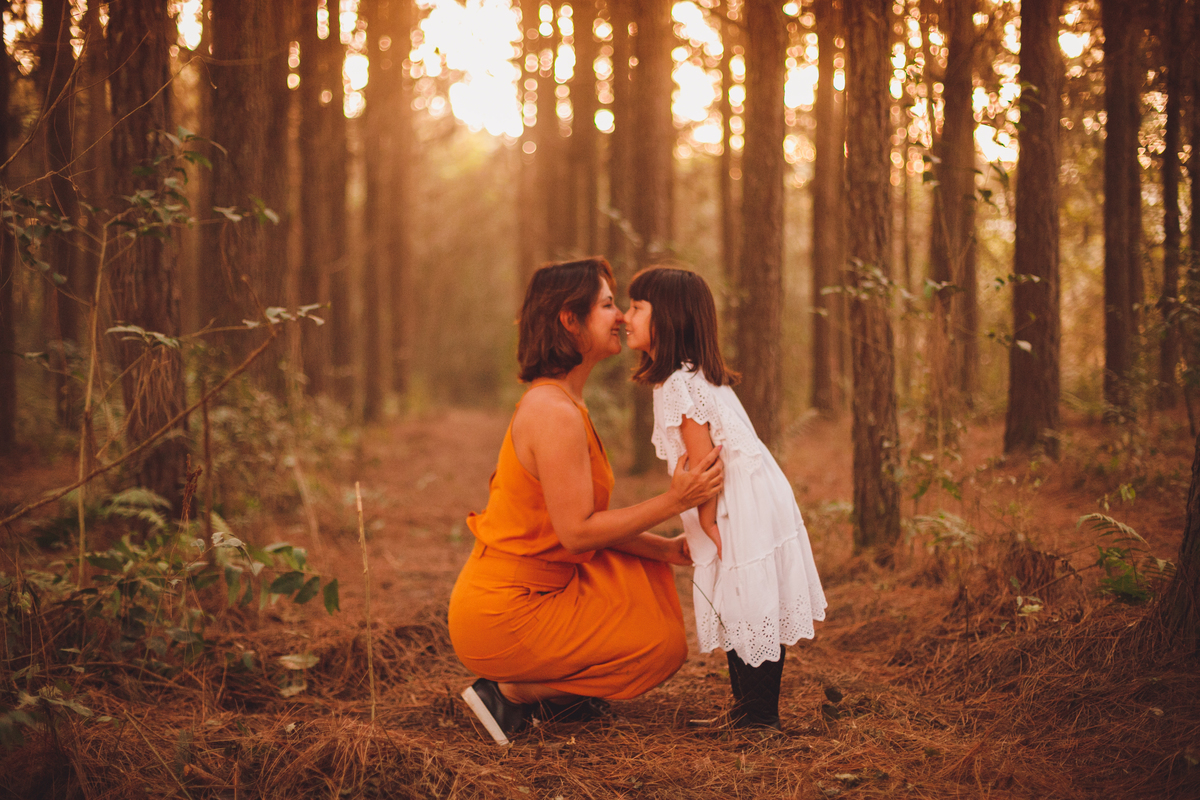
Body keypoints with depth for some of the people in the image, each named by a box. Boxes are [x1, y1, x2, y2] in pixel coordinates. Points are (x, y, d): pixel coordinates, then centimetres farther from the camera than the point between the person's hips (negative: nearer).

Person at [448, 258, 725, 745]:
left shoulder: (558, 403, 12)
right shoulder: (556, 414, -21)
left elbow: (588, 518, 10)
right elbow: (576, 532, -23)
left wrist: (665, 548, 1)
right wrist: (673, 502, -21)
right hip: (502, 617, -10)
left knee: (647, 572, 15)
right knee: (663, 645, -4)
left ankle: (560, 691, 12)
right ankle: (511, 692, -1)